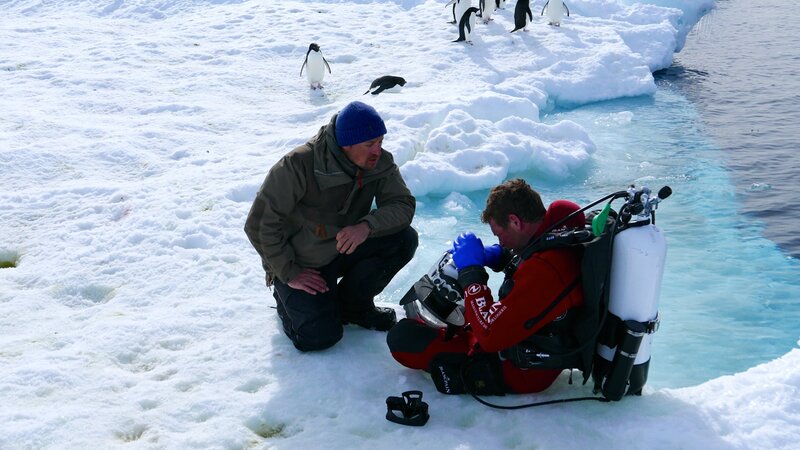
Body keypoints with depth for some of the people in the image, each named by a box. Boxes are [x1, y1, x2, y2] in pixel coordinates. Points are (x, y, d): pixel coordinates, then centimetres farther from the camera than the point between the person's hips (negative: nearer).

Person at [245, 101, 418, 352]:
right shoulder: (300, 165, -27)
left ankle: (352, 304, 3)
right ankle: (288, 297, 13)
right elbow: (259, 224, -22)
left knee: (404, 239, -18)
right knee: (320, 336, -22)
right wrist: (289, 273, -20)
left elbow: (403, 205, -16)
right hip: (301, 263, -5)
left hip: (344, 249, 5)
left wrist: (367, 225, -36)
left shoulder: (380, 162, -11)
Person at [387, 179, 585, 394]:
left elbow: (490, 334, -31)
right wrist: (500, 255, 0)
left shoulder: (544, 270, -36)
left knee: (401, 335, -10)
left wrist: (470, 270, -21)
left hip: (517, 373, -10)